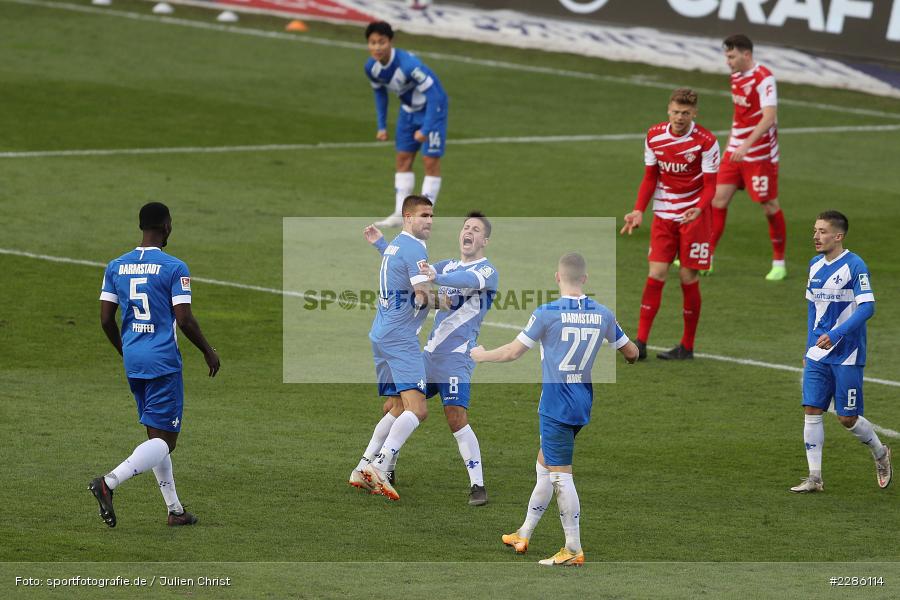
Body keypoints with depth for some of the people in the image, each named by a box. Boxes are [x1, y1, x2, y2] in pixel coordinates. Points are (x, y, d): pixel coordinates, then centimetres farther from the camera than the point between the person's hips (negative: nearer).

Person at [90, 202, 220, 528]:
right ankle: (109, 482, -24)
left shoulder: (116, 267, 6)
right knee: (164, 441, -5)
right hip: (163, 362, -7)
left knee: (157, 437, 15)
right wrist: (208, 351, 2)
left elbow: (106, 319, 6)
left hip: (133, 362, 7)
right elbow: (184, 320, -14)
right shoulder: (174, 268, -11)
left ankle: (175, 510, 18)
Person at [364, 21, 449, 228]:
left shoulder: (408, 64, -36)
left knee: (431, 160, -9)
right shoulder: (371, 67, -13)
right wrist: (382, 126, 5)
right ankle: (400, 214, 10)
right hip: (408, 108, 7)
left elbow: (432, 94, -31)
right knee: (403, 158, 6)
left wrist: (425, 129, -31)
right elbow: (380, 93, 7)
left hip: (432, 106, -7)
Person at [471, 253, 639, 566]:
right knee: (544, 466, 20)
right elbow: (631, 352, 13)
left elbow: (512, 352, -6)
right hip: (582, 404, 7)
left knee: (561, 474, -3)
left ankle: (573, 550, -4)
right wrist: (632, 354, 38)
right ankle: (524, 535, 31)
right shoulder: (602, 314, 1)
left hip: (556, 405, -7)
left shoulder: (547, 313, -14)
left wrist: (482, 355, 13)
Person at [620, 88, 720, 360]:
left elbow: (710, 185, -11)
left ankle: (687, 346, 10)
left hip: (694, 215, -3)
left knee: (689, 277, -1)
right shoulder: (654, 136, 0)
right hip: (663, 215, 3)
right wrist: (638, 211, -3)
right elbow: (650, 178, 9)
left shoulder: (705, 142, -12)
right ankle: (640, 342, -7)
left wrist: (698, 209, -31)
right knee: (656, 273, -6)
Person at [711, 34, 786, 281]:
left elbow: (769, 117, -26)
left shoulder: (764, 78, -17)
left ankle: (779, 263, 12)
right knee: (719, 198, 2)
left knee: (769, 205, 0)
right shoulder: (736, 76, 9)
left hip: (760, 154, -8)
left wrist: (746, 145, -33)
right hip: (736, 151, 8)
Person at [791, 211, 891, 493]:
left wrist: (835, 335, -26)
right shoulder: (815, 265, 9)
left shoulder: (854, 266, -13)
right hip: (817, 354, 6)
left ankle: (880, 453, 26)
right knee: (812, 410, -3)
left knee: (847, 418, -1)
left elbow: (867, 307, -19)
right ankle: (814, 477, 0)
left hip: (847, 355, -6)